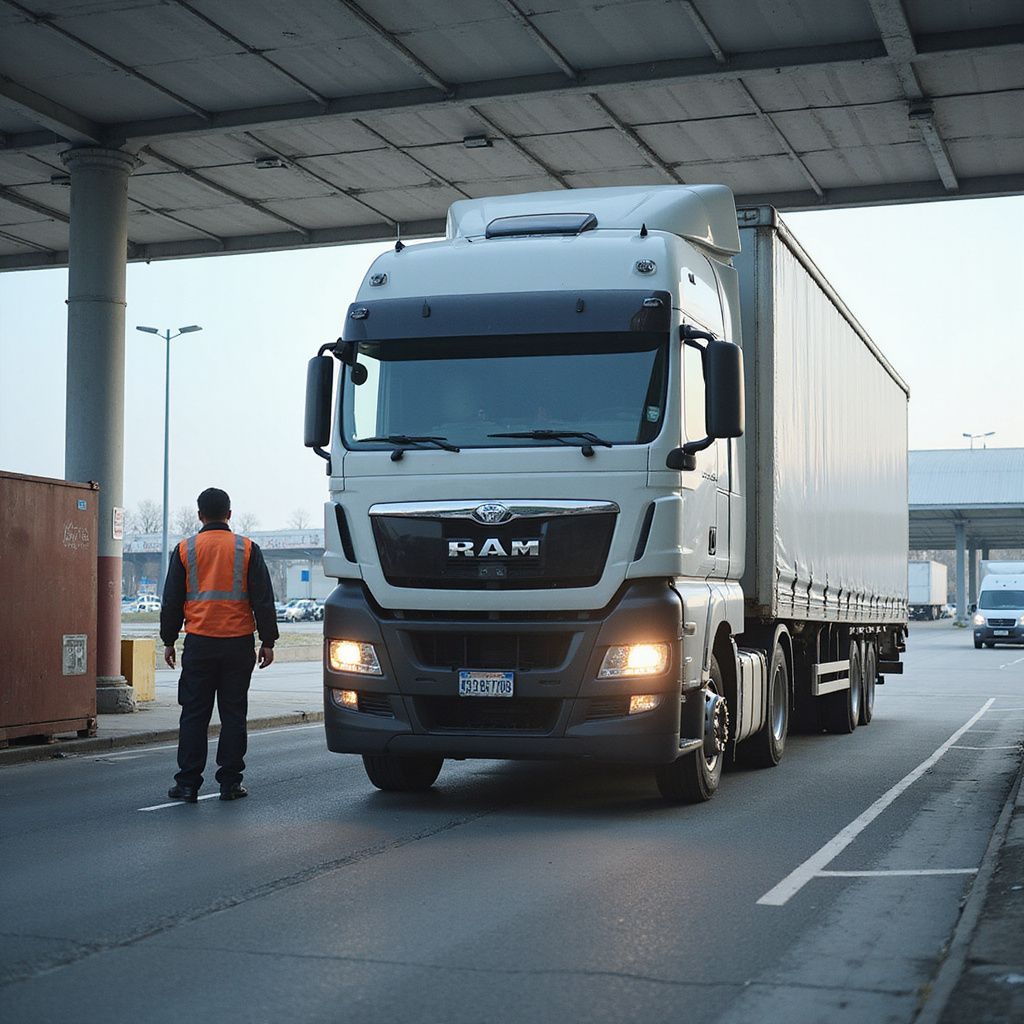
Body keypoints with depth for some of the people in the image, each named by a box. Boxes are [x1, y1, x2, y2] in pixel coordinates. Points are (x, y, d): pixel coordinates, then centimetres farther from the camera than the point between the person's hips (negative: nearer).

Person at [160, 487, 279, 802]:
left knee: (194, 714, 5)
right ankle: (230, 782, 7)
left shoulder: (184, 550, 3)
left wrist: (168, 640, 15)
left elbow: (171, 601, 6)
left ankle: (188, 783, 5)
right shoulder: (248, 549, 1)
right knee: (233, 714, 6)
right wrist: (267, 641, 6)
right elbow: (263, 600, 1)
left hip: (199, 643, 0)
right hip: (238, 643, 0)